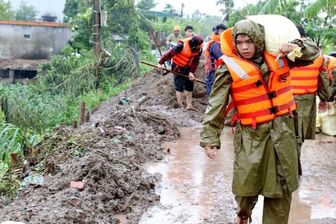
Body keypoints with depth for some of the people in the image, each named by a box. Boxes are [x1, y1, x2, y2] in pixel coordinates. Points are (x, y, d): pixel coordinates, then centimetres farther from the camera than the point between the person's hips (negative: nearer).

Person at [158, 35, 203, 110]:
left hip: (187, 67, 6)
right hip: (178, 67, -6)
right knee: (179, 87, -6)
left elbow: (195, 61, -5)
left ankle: (189, 105, 16)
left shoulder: (199, 49, -13)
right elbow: (170, 53, -23)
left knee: (190, 86, 7)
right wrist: (161, 63, -18)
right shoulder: (182, 45, -30)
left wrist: (191, 72, -14)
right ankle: (181, 106, 1)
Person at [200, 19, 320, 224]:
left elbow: (313, 52, 12)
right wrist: (210, 139, -14)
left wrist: (296, 47, -10)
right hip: (251, 134, -3)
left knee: (282, 185, 10)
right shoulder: (230, 68, -10)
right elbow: (216, 107, -9)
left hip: (282, 130, 3)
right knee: (247, 182, 3)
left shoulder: (276, 56, 2)